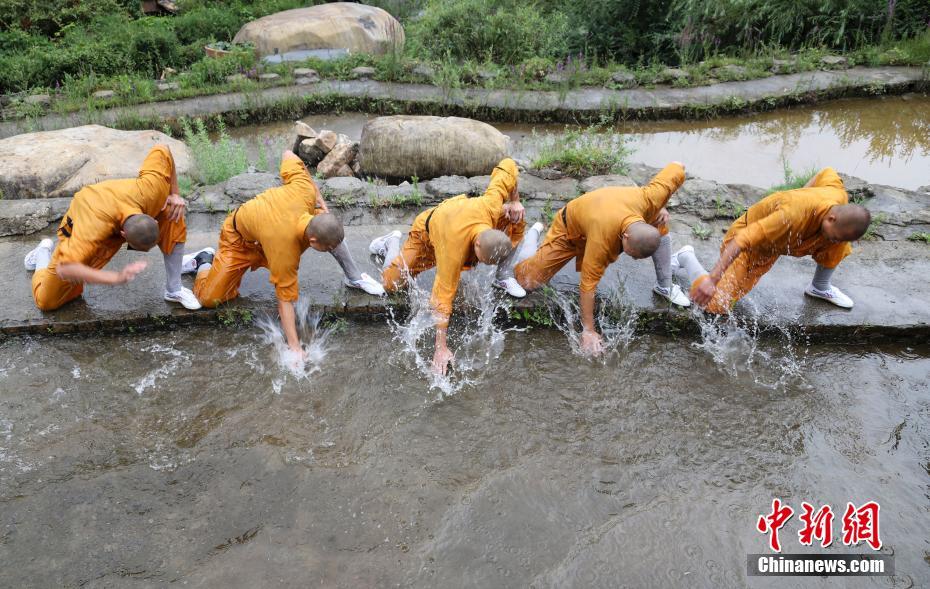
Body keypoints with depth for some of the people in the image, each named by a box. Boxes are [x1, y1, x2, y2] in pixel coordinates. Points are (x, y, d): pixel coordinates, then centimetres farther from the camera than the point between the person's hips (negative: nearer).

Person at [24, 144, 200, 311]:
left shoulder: (151, 189, -39)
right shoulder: (94, 228, -49)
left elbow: (162, 150, -22)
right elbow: (64, 268, -49)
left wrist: (174, 194, -24)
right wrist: (116, 277, -60)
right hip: (81, 227, -3)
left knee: (174, 221, -26)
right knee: (47, 301, 0)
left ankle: (174, 290, -10)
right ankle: (45, 251, 30)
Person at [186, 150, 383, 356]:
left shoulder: (304, 189, -35)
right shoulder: (285, 248, -44)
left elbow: (288, 156, -15)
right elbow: (285, 300, -36)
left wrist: (319, 198, -15)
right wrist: (294, 347, -35)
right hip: (241, 239, -5)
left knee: (329, 228, -17)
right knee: (210, 298, -13)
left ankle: (354, 278, 3)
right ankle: (206, 260, 18)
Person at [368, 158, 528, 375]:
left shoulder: (491, 205, -40)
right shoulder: (455, 249, -49)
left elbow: (508, 165, -24)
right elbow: (443, 297, -43)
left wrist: (514, 201, -21)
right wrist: (441, 348, -42)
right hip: (428, 232, -4)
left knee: (515, 215, -17)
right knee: (391, 283, -9)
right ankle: (393, 243, 21)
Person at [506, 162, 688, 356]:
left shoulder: (650, 198, -37)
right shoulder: (602, 237, -47)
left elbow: (677, 168, -16)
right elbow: (588, 284, -37)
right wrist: (588, 330, -31)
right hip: (570, 230, -4)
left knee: (661, 228, -14)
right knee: (527, 280, -6)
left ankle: (666, 288, 6)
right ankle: (534, 234, 22)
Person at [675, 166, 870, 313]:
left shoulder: (840, 198, -19)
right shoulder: (794, 214, -43)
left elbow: (827, 173, 5)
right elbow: (744, 239, -48)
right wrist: (712, 279, -54)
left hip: (780, 237, 7)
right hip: (751, 242, -7)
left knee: (839, 242, -10)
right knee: (715, 304, -13)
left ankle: (820, 288, 16)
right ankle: (686, 257, 11)